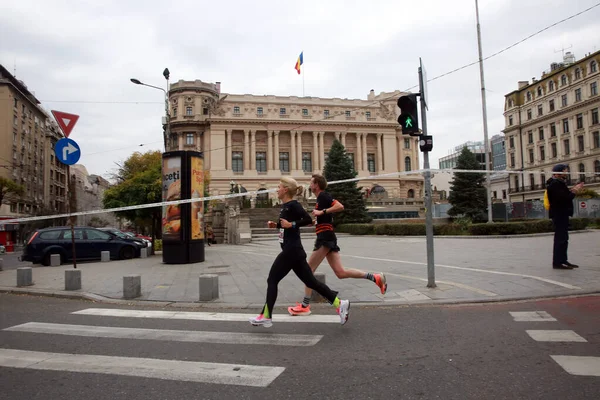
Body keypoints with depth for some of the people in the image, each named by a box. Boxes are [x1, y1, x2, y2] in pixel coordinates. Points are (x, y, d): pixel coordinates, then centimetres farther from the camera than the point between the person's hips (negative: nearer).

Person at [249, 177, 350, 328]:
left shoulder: (293, 205, -14)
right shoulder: (285, 206, 14)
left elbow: (308, 219, -23)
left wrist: (291, 224, -21)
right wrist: (275, 225, 12)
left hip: (291, 251, -10)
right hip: (292, 251, 10)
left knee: (272, 280, 0)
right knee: (311, 281, 9)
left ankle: (266, 316, 9)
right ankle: (339, 303, 10)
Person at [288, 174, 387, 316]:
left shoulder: (323, 196, -8)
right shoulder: (321, 198, 21)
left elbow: (340, 206, -24)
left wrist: (321, 212, -23)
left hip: (325, 238, -10)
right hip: (326, 238, 10)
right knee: (341, 273, 4)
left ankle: (305, 306, 2)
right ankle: (375, 278, 3)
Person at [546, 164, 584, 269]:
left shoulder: (559, 183, 18)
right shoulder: (555, 184, -15)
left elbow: (565, 196, 17)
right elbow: (563, 198, -23)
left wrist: (572, 191, 5)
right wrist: (574, 192, -11)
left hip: (561, 214, 11)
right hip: (559, 214, -11)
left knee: (562, 238, 15)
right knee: (560, 238, -9)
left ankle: (563, 260, 23)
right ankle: (557, 262, -7)